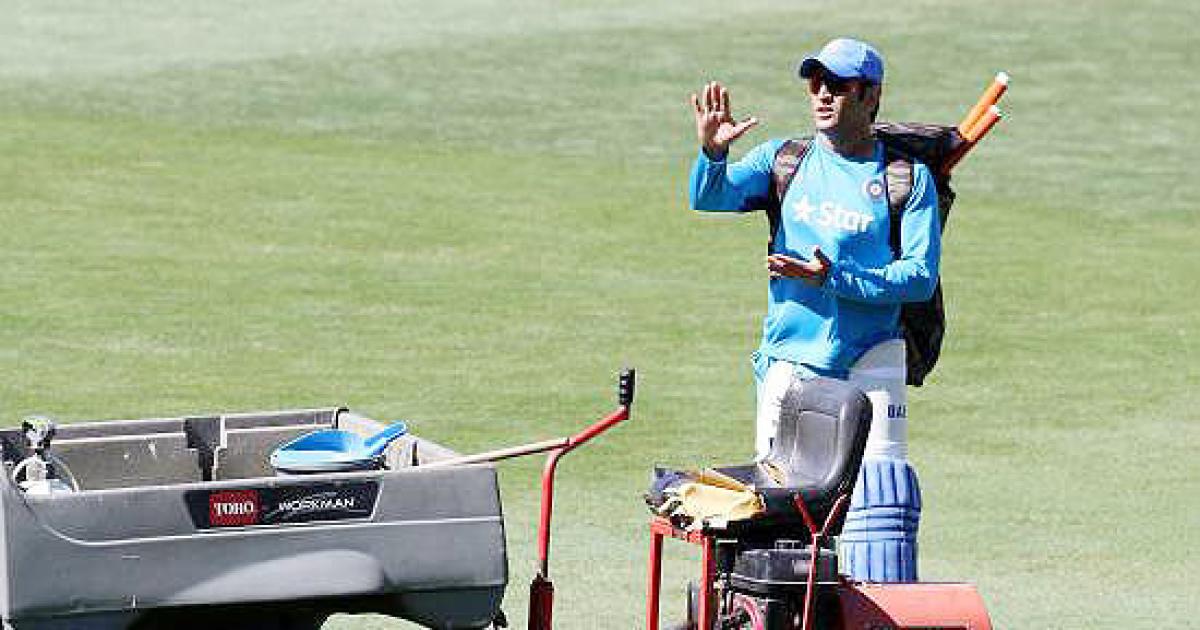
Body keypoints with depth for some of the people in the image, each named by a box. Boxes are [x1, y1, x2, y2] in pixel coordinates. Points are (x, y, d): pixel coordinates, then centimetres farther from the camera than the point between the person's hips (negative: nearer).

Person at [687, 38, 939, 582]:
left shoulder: (909, 178, 2)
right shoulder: (784, 160, 8)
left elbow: (921, 275, -8)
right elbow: (711, 199, -7)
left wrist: (834, 278, -19)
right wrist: (711, 153, -29)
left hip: (870, 358, -2)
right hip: (791, 358, 2)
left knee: (880, 487, -10)